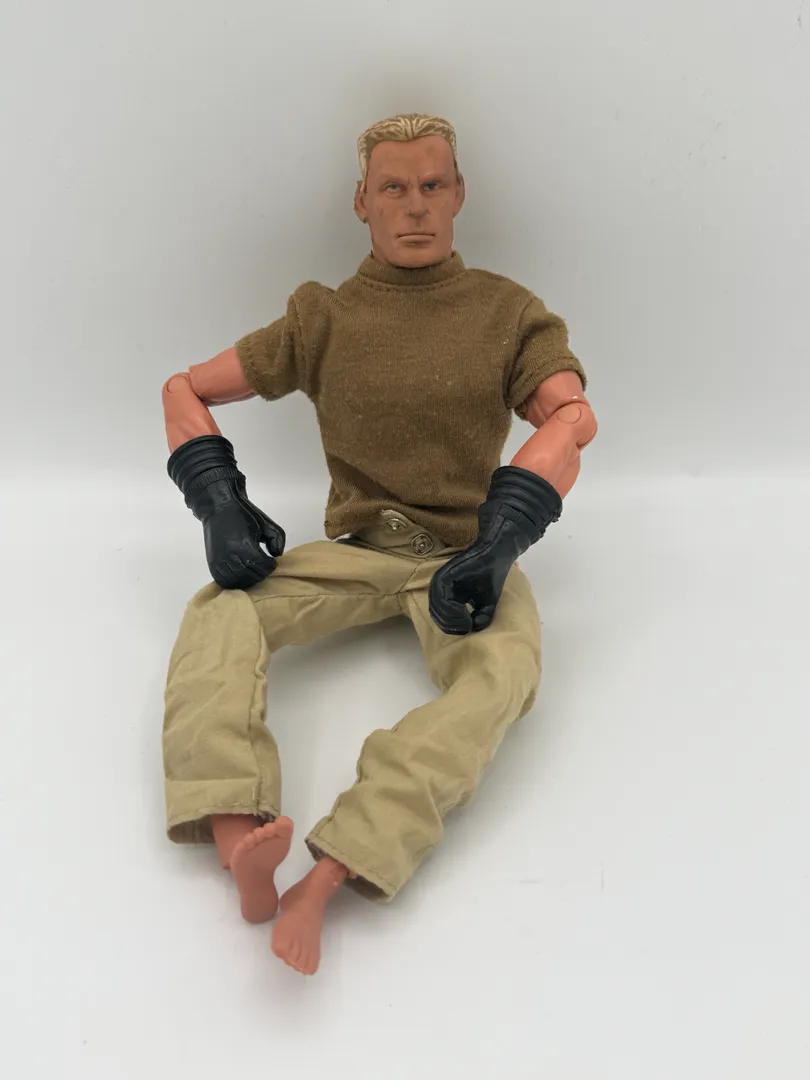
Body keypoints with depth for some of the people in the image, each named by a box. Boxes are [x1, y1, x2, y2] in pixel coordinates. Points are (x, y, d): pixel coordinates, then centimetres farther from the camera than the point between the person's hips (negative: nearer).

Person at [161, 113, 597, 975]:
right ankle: (236, 839, -47)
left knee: (501, 672, -34)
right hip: (355, 549, 2)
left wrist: (496, 548, -26)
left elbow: (571, 418, -11)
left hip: (466, 552, -1)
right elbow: (186, 389, 11)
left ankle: (324, 878, -47)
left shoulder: (509, 313, 6)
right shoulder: (324, 319, 8)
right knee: (219, 612, -26)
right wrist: (221, 508, -7)